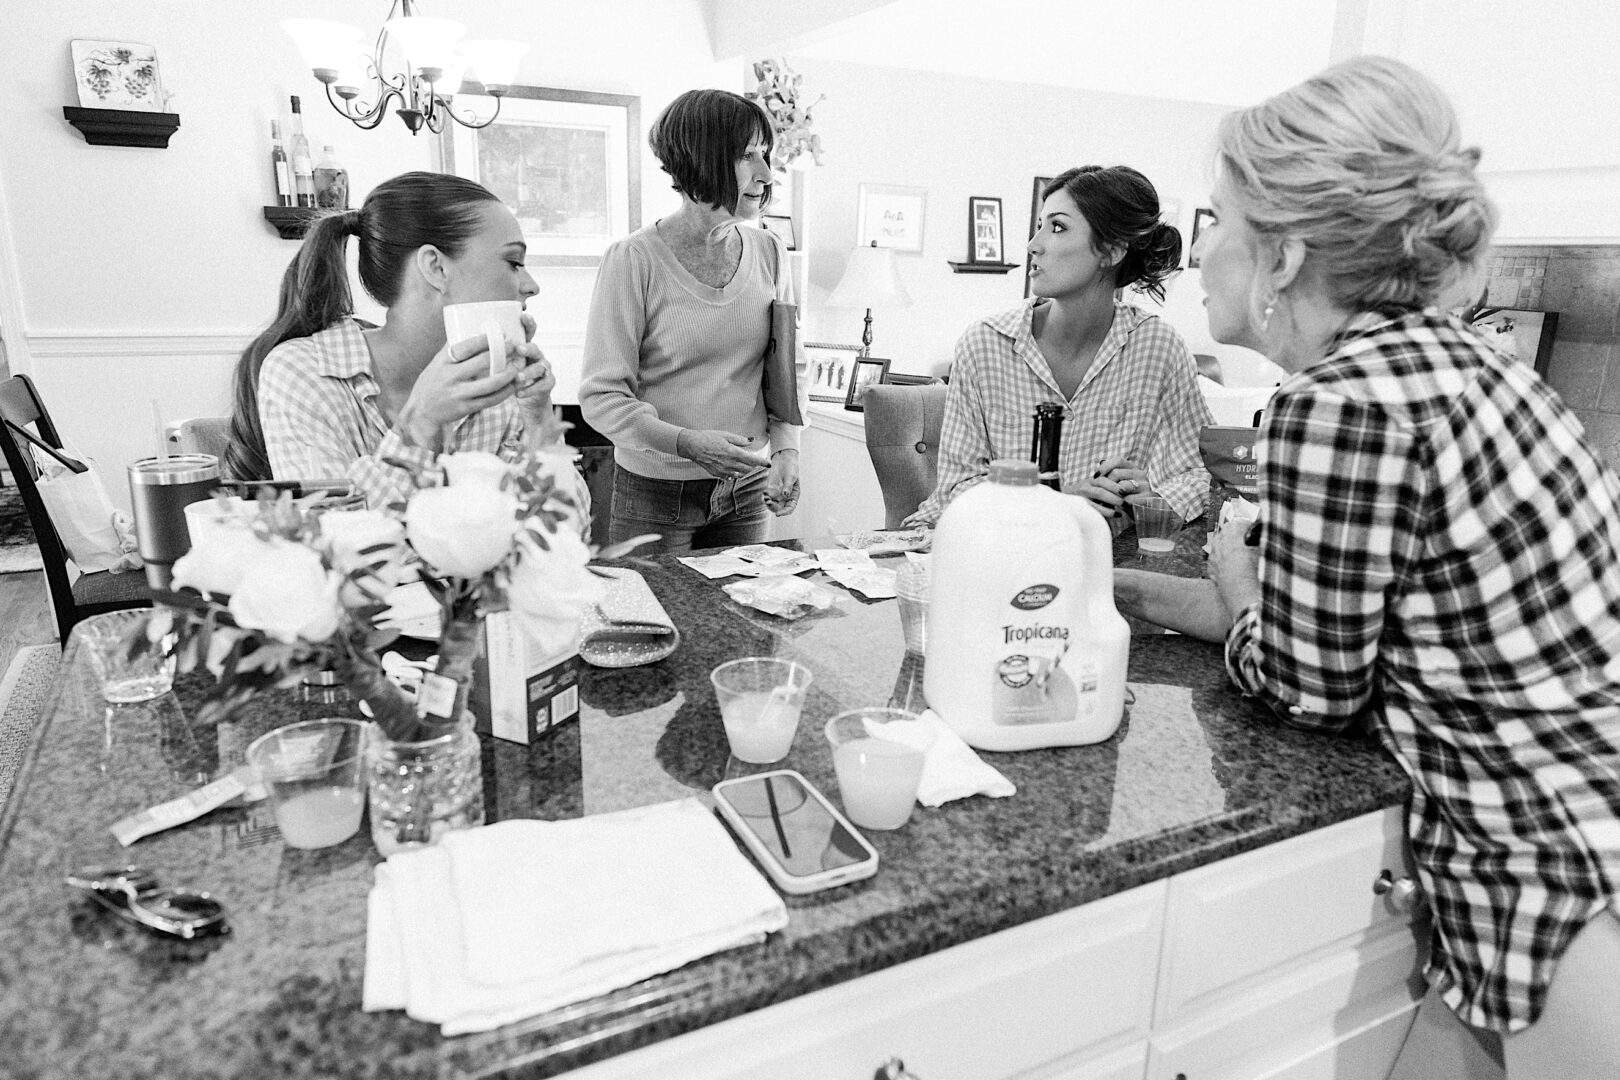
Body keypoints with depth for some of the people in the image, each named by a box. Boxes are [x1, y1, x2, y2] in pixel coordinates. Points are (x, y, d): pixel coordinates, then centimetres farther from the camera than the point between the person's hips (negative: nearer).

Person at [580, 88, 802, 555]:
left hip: (747, 490, 4)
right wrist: (687, 443, -27)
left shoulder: (768, 252, 2)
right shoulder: (634, 259, -12)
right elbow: (601, 397, -13)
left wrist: (786, 451, -8)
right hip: (656, 492, -4)